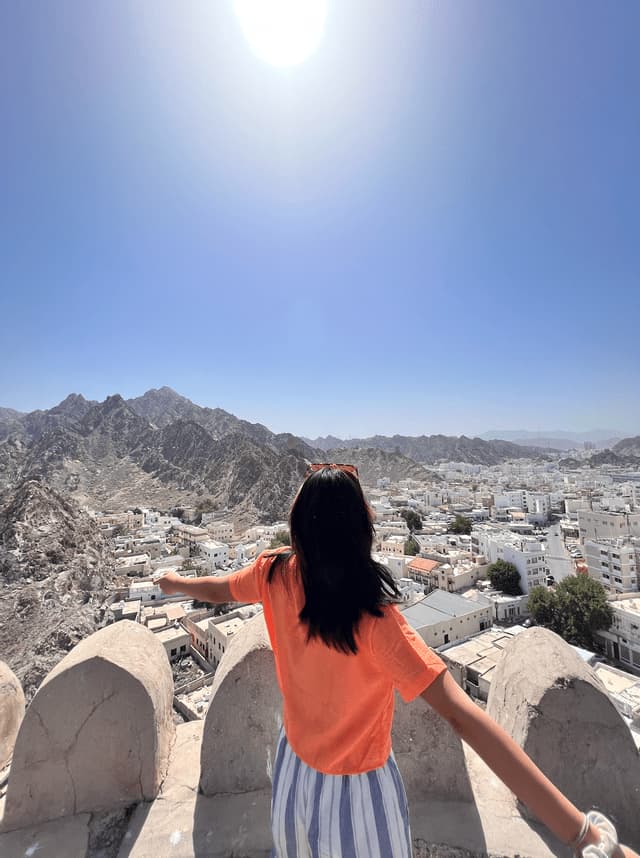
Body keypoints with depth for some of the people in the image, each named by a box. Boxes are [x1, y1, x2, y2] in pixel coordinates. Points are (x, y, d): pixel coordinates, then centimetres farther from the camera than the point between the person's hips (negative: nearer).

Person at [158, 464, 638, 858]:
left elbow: (219, 590, -1)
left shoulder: (276, 573, -21)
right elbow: (460, 714, -40)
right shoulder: (373, 617, -36)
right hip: (356, 788, -3)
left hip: (295, 765, 4)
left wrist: (176, 582, 20)